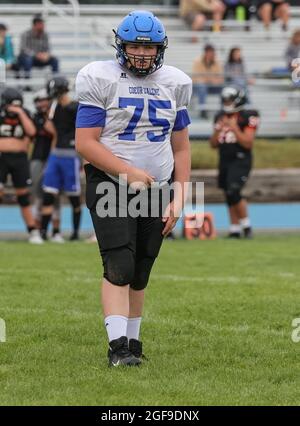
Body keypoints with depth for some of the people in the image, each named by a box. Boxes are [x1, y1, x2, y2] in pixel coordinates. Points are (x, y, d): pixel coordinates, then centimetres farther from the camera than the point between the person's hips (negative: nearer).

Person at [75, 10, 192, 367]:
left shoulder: (173, 84, 8)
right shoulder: (101, 80, -6)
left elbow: (181, 148, 13)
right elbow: (85, 143, -12)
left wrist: (178, 198, 5)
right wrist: (129, 172, -19)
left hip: (156, 190, 4)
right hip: (111, 186, -4)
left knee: (139, 274, 9)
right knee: (119, 267, -16)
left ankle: (132, 341, 21)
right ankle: (118, 346, -18)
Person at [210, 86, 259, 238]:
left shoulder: (247, 117, -8)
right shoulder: (221, 117, 11)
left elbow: (248, 143, -13)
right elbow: (214, 144, 14)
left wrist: (234, 128, -17)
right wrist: (218, 129, -3)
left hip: (240, 161, -6)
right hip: (224, 161, 7)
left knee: (233, 193, -19)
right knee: (230, 197, 8)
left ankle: (246, 224, -4)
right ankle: (235, 229, 16)